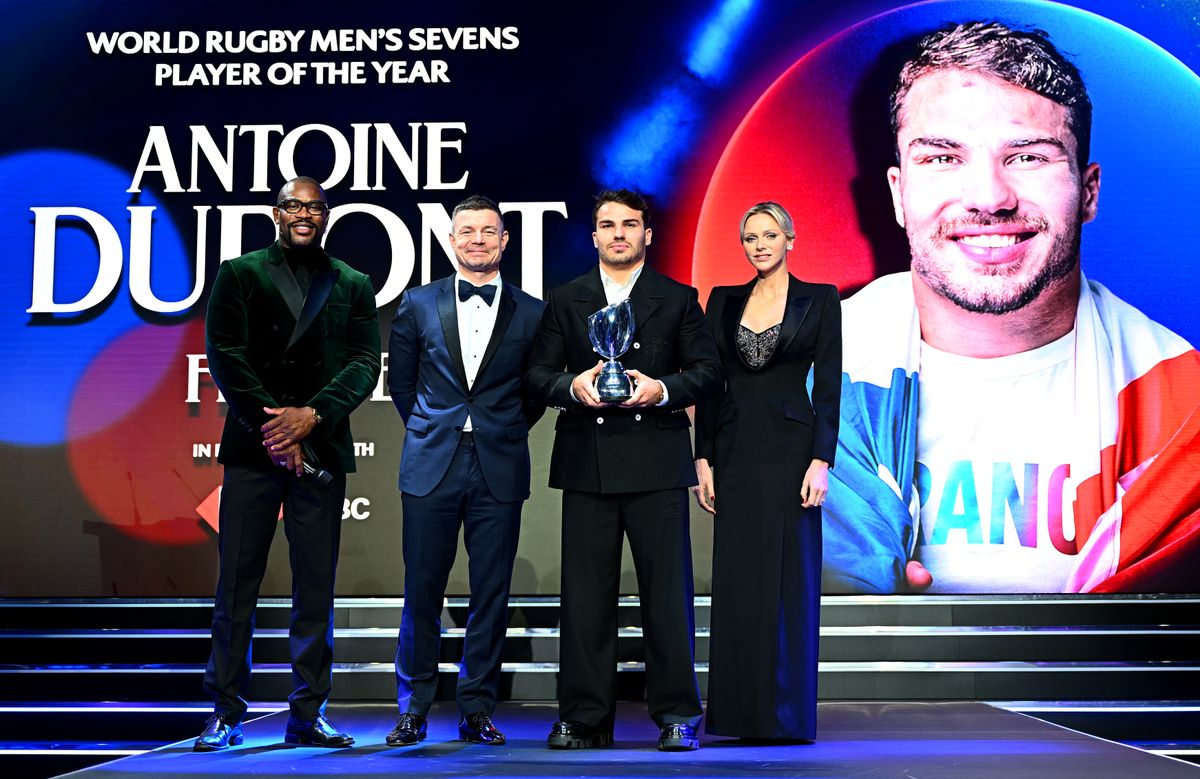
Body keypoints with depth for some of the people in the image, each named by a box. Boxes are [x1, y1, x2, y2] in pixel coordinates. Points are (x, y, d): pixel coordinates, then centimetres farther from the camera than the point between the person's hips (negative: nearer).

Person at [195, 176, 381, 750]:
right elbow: (225, 354, -1)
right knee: (237, 582, -1)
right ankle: (225, 714, 7)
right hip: (252, 446, -1)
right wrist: (271, 428, -9)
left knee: (316, 588, 2)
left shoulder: (353, 287, 14)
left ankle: (307, 716, 9)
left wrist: (311, 415, -11)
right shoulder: (239, 274, 10)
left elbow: (364, 364, 4)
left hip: (321, 449, 1)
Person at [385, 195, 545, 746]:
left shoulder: (532, 313, 6)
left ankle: (477, 710, 14)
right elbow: (400, 382, 15)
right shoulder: (418, 305, 7)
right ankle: (413, 710, 15)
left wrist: (504, 433, 11)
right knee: (422, 592, 2)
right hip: (432, 469, 0)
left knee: (491, 594, 3)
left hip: (499, 470, 0)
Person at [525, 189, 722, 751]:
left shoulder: (678, 299, 10)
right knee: (585, 592, 4)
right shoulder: (565, 301, 14)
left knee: (667, 589, 0)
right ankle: (584, 716, 11)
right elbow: (537, 373, 10)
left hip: (656, 461, -1)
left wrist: (662, 389, -12)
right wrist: (572, 386, -10)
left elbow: (707, 371, 5)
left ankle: (676, 715, 8)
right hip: (586, 462, 2)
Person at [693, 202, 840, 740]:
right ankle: (740, 714, 11)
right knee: (737, 581, 4)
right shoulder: (723, 301, 11)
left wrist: (821, 460, -11)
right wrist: (704, 458, 2)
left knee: (790, 580, -1)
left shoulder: (820, 300, 3)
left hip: (790, 448, -3)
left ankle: (789, 715, 7)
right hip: (735, 451, 3)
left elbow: (829, 385, -2)